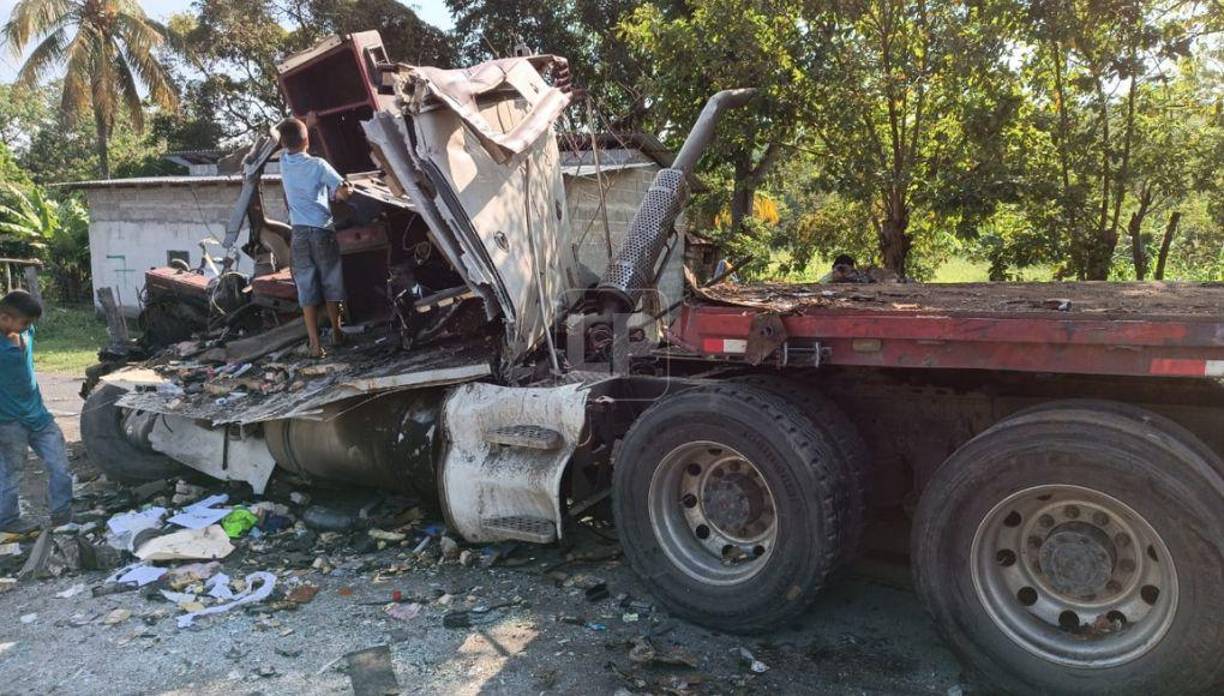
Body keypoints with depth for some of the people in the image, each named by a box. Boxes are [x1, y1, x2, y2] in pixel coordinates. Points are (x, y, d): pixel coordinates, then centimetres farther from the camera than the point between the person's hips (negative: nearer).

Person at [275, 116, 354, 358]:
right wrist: (335, 194, 7)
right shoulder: (318, 165, -8)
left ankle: (315, 344, -3)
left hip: (298, 233, 3)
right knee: (331, 285, 13)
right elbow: (346, 191, -14)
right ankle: (336, 333, 27)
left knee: (307, 288, 2)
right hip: (322, 231, -2)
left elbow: (289, 147, 28)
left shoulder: (283, 163, 5)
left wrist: (298, 124, 39)